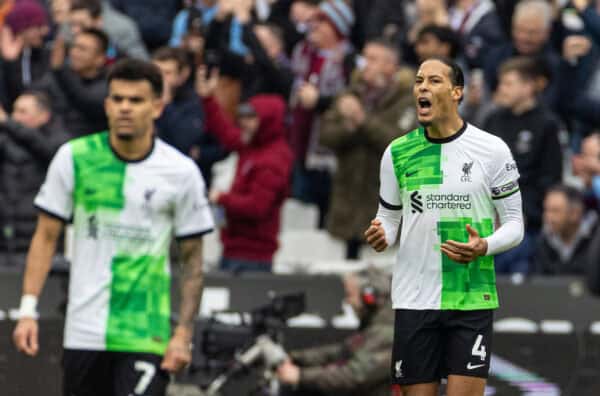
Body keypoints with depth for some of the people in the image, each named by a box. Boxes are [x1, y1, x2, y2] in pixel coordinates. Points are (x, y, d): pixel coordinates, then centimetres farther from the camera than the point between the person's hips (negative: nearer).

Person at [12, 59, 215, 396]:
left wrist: (184, 333, -4)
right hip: (83, 333, 2)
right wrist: (28, 310, -2)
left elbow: (192, 259, 4)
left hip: (146, 338, -2)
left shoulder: (181, 172, -2)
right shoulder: (74, 157, 1)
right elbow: (46, 237, 7)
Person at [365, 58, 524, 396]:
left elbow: (515, 223, 3)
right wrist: (380, 236, -8)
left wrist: (484, 247, -18)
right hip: (414, 301, 2)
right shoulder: (397, 152, 6)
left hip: (472, 301, -2)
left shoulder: (492, 149, -2)